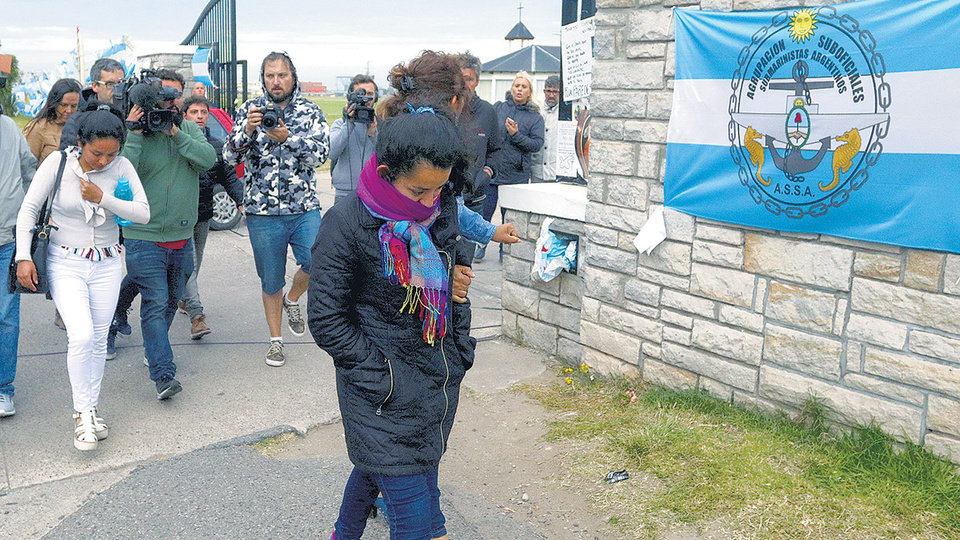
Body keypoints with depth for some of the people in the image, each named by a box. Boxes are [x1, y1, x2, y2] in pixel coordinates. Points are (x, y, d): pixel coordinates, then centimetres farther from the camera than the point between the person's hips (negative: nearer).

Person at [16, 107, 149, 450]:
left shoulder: (121, 167, -6)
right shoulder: (58, 163, -10)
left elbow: (143, 213, -9)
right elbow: (28, 209, -3)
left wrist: (102, 198, -19)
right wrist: (23, 257, -8)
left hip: (107, 264, 2)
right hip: (65, 262, -2)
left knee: (98, 340, 7)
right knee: (81, 335, -17)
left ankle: (89, 410, 23)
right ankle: (83, 413, -1)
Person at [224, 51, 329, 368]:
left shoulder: (310, 111, 5)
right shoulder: (249, 110, 6)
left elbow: (320, 154, -9)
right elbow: (230, 157, -3)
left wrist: (287, 138, -22)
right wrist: (247, 130, -20)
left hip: (304, 208, 0)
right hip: (262, 211, 0)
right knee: (271, 281, 7)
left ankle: (292, 299, 13)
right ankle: (275, 340, 26)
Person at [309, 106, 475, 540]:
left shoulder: (442, 210, 0)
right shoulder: (346, 224, -17)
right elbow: (326, 320, -12)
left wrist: (460, 352, 11)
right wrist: (384, 377, -15)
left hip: (440, 382, 6)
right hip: (384, 393, -6)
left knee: (375, 468, 24)